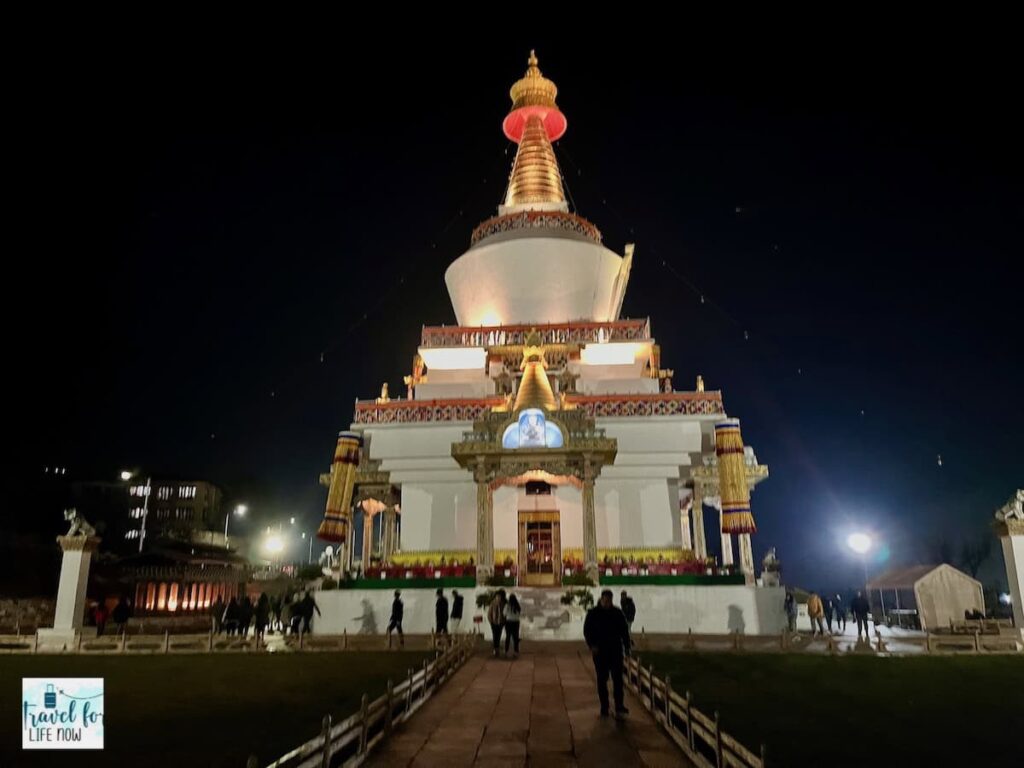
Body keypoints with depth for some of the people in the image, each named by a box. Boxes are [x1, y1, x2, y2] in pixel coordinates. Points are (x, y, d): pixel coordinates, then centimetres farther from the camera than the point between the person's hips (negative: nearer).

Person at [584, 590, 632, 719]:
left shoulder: (617, 612, 2)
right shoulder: (593, 613, -2)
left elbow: (624, 631, 9)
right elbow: (587, 631, -2)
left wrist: (626, 646, 4)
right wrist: (592, 645, -15)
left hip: (615, 650, 1)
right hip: (599, 651, -1)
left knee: (618, 678, -8)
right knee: (602, 679, 6)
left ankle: (619, 707, -8)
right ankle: (604, 708, 15)